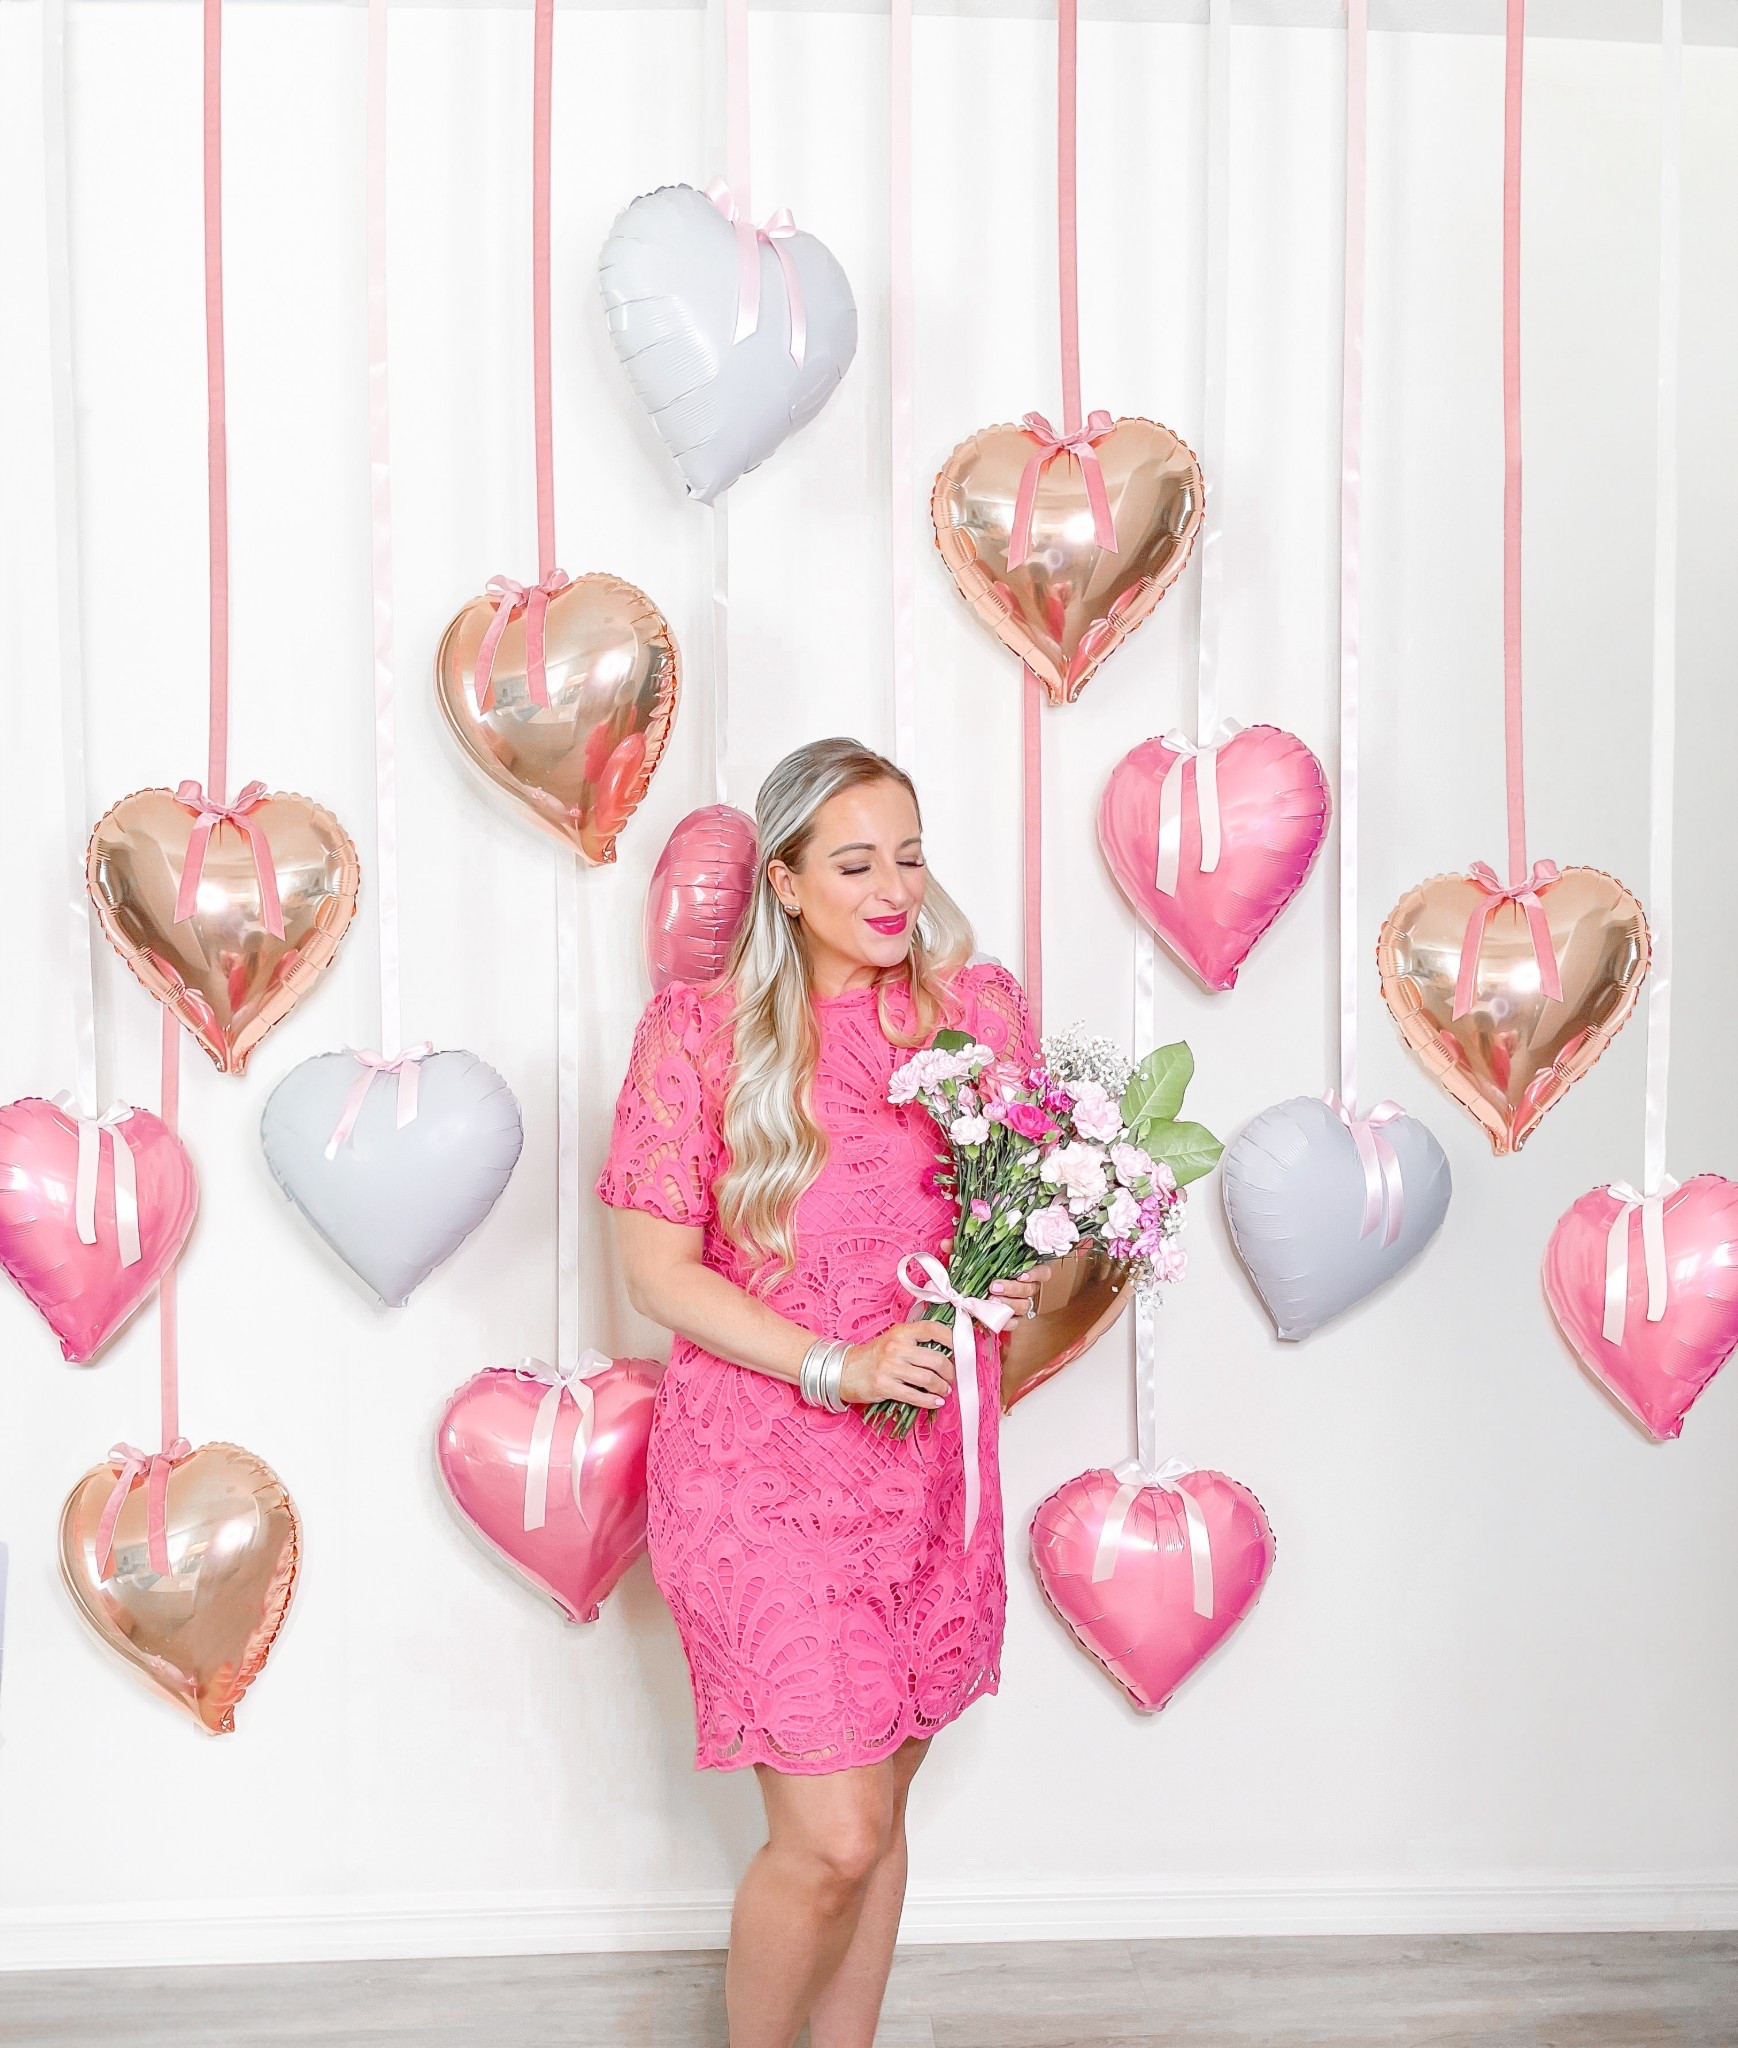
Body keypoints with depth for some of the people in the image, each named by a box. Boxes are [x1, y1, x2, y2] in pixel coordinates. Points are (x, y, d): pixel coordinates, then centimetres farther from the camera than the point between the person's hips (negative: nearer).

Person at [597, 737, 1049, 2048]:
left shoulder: (983, 1007, 4)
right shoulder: (699, 1028, -7)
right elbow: (656, 1268, -8)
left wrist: (1027, 1270, -10)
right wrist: (839, 1366, -18)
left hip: (931, 1473, 4)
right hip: (762, 1474, -4)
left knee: (879, 1814, 15)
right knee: (835, 1838, -5)